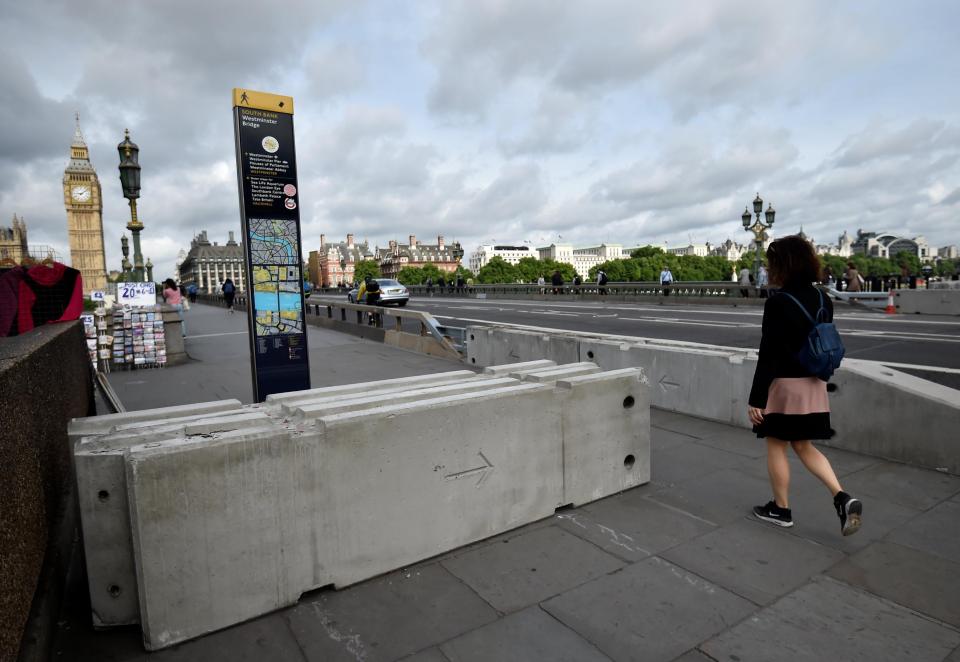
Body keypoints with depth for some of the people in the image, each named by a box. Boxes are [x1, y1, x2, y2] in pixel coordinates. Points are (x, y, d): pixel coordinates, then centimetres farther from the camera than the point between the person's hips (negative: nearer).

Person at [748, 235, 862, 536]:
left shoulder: (778, 302, -18)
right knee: (804, 446, 19)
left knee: (776, 446, 9)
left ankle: (781, 509, 21)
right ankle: (843, 498, 7)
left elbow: (768, 355, -19)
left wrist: (755, 399, -14)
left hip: (784, 385, -7)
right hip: (813, 385, 7)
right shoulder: (823, 300, 5)